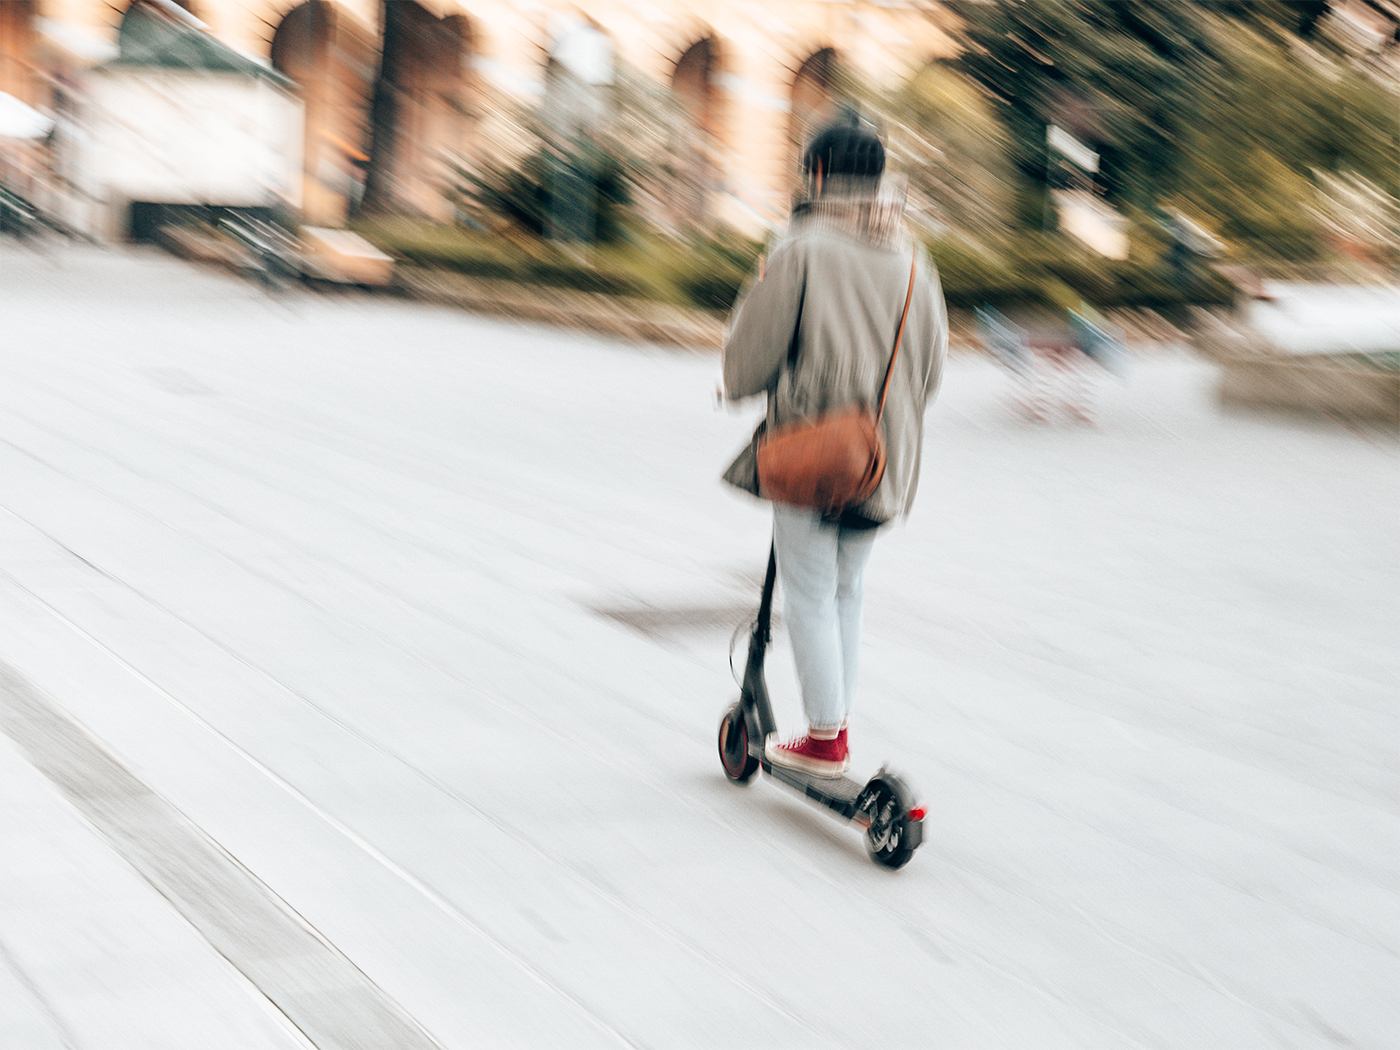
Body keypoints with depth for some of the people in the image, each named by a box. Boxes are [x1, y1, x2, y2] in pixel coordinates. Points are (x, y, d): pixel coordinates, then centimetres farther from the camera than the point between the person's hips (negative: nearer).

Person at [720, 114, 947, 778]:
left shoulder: (802, 251, -12)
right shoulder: (911, 261, 6)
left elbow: (748, 360, -9)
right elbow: (930, 370, 12)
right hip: (886, 461, 6)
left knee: (809, 593, 3)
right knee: (846, 587, 18)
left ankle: (824, 738, 5)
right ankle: (839, 723, 21)